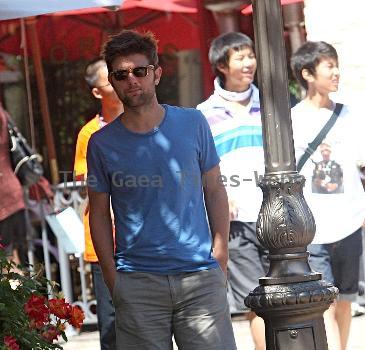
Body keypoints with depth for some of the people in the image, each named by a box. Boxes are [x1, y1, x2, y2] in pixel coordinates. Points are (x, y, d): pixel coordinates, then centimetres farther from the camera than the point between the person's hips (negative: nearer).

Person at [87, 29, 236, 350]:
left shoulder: (192, 124, 5)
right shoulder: (102, 143, 3)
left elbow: (214, 190, 9)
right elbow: (99, 212, 9)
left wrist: (220, 257, 1)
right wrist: (112, 276, 0)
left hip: (200, 276, 0)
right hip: (137, 283, 0)